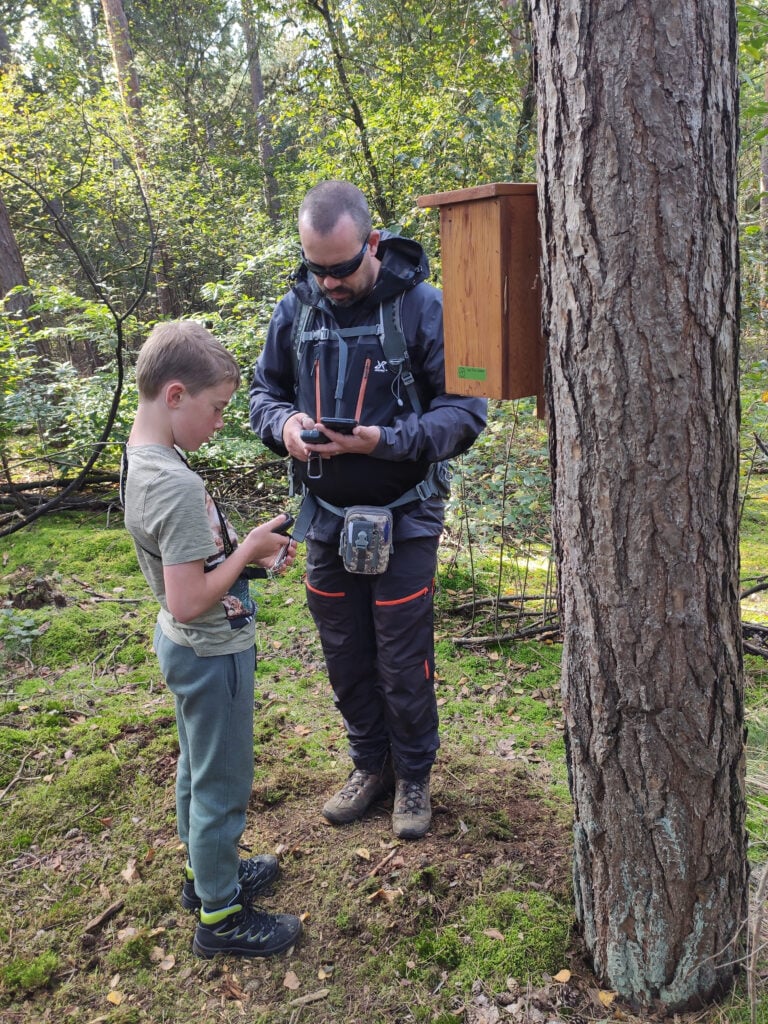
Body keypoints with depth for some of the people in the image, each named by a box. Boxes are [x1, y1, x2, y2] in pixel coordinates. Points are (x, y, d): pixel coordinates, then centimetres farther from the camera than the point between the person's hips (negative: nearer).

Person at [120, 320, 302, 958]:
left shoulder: (139, 459, 0)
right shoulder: (178, 486, -30)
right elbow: (189, 602, -30)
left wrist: (246, 549, -1)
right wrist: (249, 551, -19)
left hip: (183, 645, 10)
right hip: (213, 653, -10)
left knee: (197, 769, 25)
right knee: (223, 785, 8)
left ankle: (207, 871, 46)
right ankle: (220, 917, 27)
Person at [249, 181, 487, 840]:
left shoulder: (423, 305, -14)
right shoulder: (296, 309, 0)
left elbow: (465, 410, -14)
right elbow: (265, 389, 11)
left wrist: (384, 440, -28)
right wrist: (283, 423, -13)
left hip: (402, 520, -4)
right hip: (326, 518, 4)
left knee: (403, 664, 7)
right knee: (346, 660, 17)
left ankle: (414, 776, 32)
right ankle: (371, 765, 39)